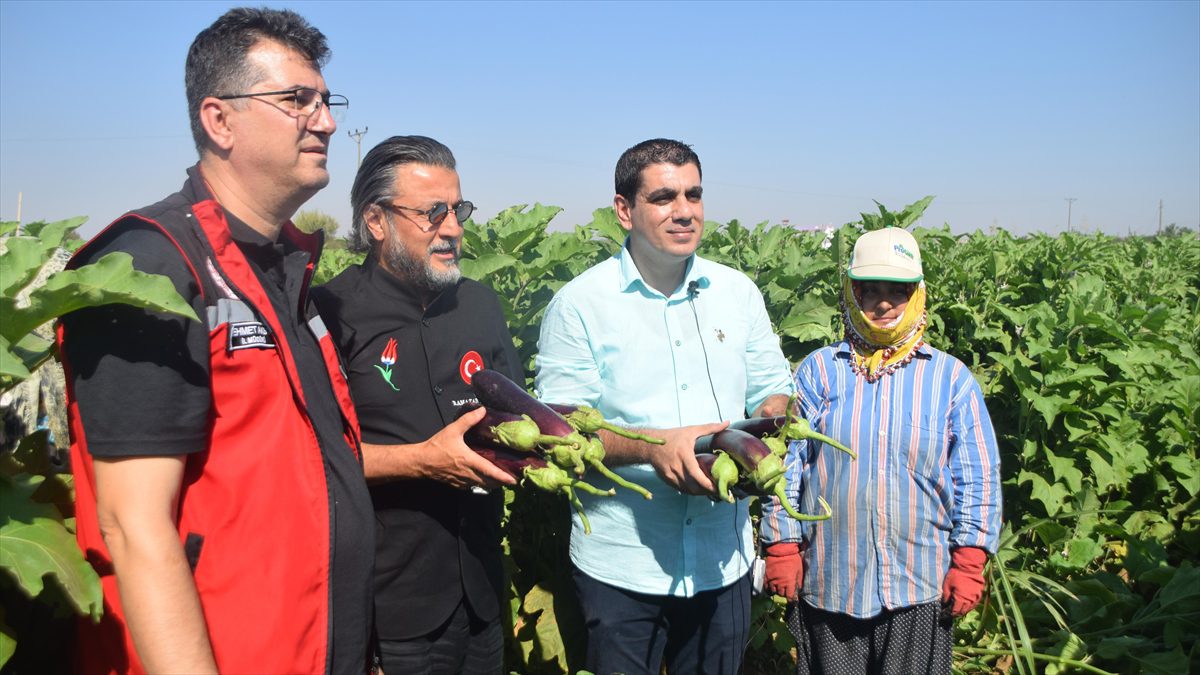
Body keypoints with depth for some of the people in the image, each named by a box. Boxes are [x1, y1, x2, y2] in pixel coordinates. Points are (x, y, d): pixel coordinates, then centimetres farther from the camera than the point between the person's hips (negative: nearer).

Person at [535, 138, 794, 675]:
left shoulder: (739, 292, 4)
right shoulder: (579, 304, -8)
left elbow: (775, 393, 11)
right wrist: (652, 446, -26)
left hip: (724, 560, 4)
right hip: (620, 565, -3)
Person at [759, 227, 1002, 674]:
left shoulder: (952, 378, 3)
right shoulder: (818, 371, 1)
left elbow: (978, 478, 4)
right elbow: (787, 464, 2)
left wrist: (969, 562, -1)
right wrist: (782, 548, -1)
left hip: (920, 587, 0)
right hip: (827, 584, 0)